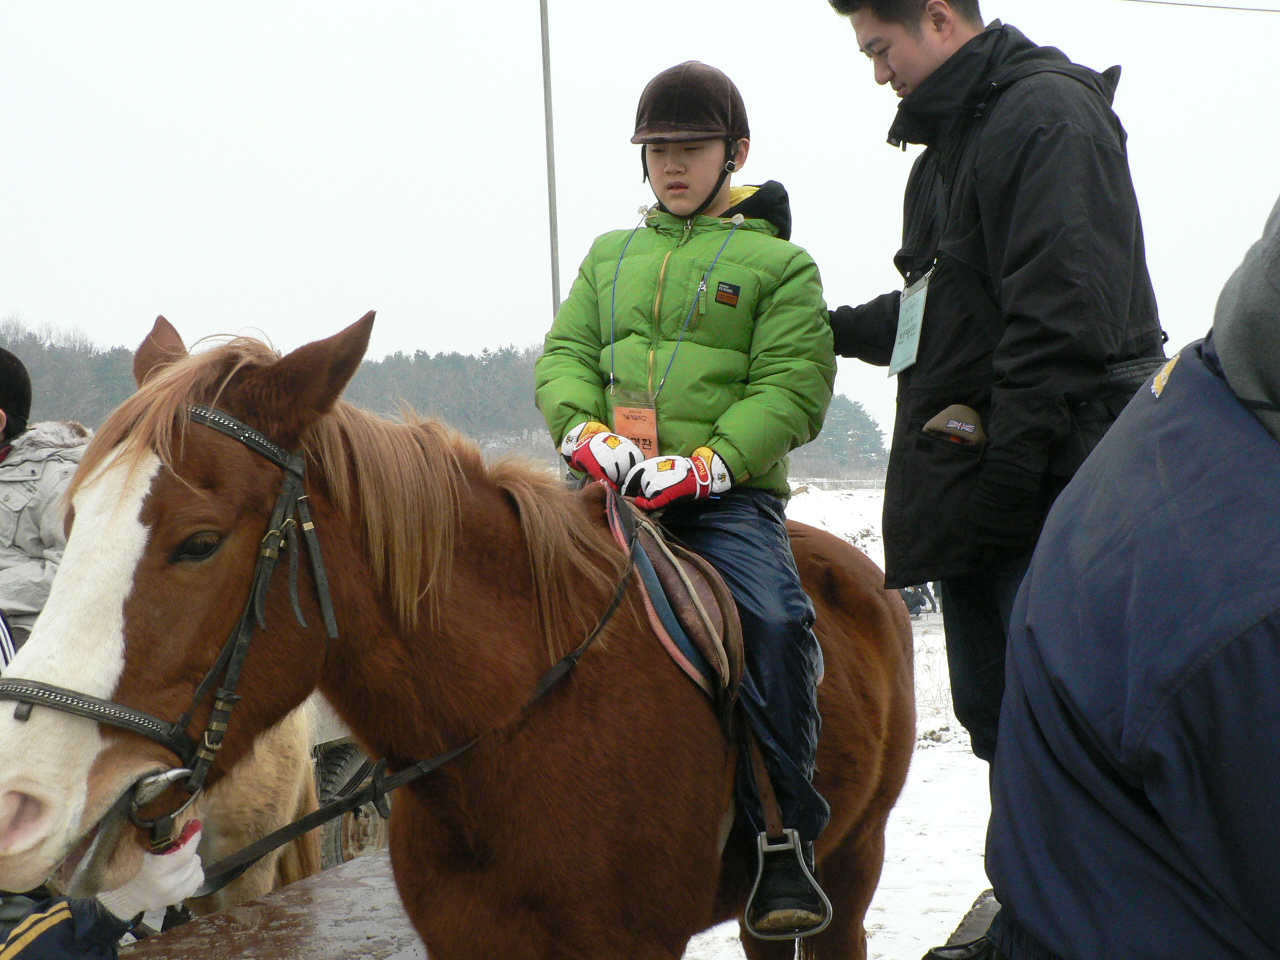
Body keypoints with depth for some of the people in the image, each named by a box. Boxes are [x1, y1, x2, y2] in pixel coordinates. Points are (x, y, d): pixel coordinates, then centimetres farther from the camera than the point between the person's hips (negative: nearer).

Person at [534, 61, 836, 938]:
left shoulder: (778, 264, 6)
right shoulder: (611, 256, 21)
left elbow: (791, 393, -3)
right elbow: (565, 355, 14)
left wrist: (705, 464, -18)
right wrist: (587, 431, -8)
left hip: (729, 495, -4)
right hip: (612, 488, 4)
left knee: (776, 619, -28)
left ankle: (787, 840, -19)